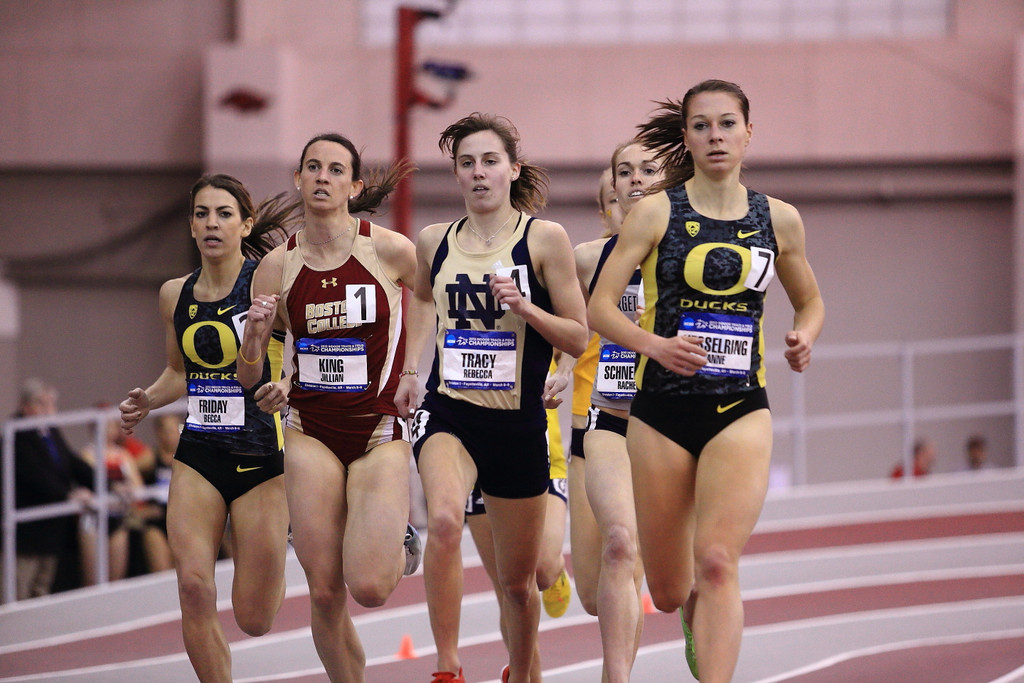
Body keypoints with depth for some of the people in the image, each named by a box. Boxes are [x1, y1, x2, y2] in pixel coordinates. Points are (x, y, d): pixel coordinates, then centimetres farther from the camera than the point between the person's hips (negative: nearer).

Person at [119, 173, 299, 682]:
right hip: (198, 455, 4)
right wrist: (146, 402, 3)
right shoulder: (175, 295, 7)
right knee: (194, 587, -18)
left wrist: (287, 386, -34)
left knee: (254, 620, 3)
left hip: (261, 456, -4)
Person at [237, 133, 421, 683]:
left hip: (380, 431, -2)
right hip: (311, 435, 2)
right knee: (325, 592, -3)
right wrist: (255, 335, -15)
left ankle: (400, 545, 22)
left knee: (368, 588, -13)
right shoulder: (277, 266, 0)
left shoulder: (391, 251, -8)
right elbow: (248, 377, 4)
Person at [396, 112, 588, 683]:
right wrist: (411, 368, 13)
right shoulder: (436, 242, 5)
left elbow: (579, 338, -2)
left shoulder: (545, 239, -4)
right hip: (448, 411, 1)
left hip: (518, 422, 0)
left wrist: (524, 306, -19)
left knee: (518, 580, 12)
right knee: (445, 520, -32)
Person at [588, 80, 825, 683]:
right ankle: (700, 622, 45)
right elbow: (600, 307, -3)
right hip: (663, 411, 0)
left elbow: (811, 301, 21)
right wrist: (653, 344, -21)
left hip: (741, 411, 0)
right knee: (670, 593, 8)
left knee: (717, 562, -20)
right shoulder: (657, 213, -1)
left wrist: (804, 337, -1)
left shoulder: (778, 220, 6)